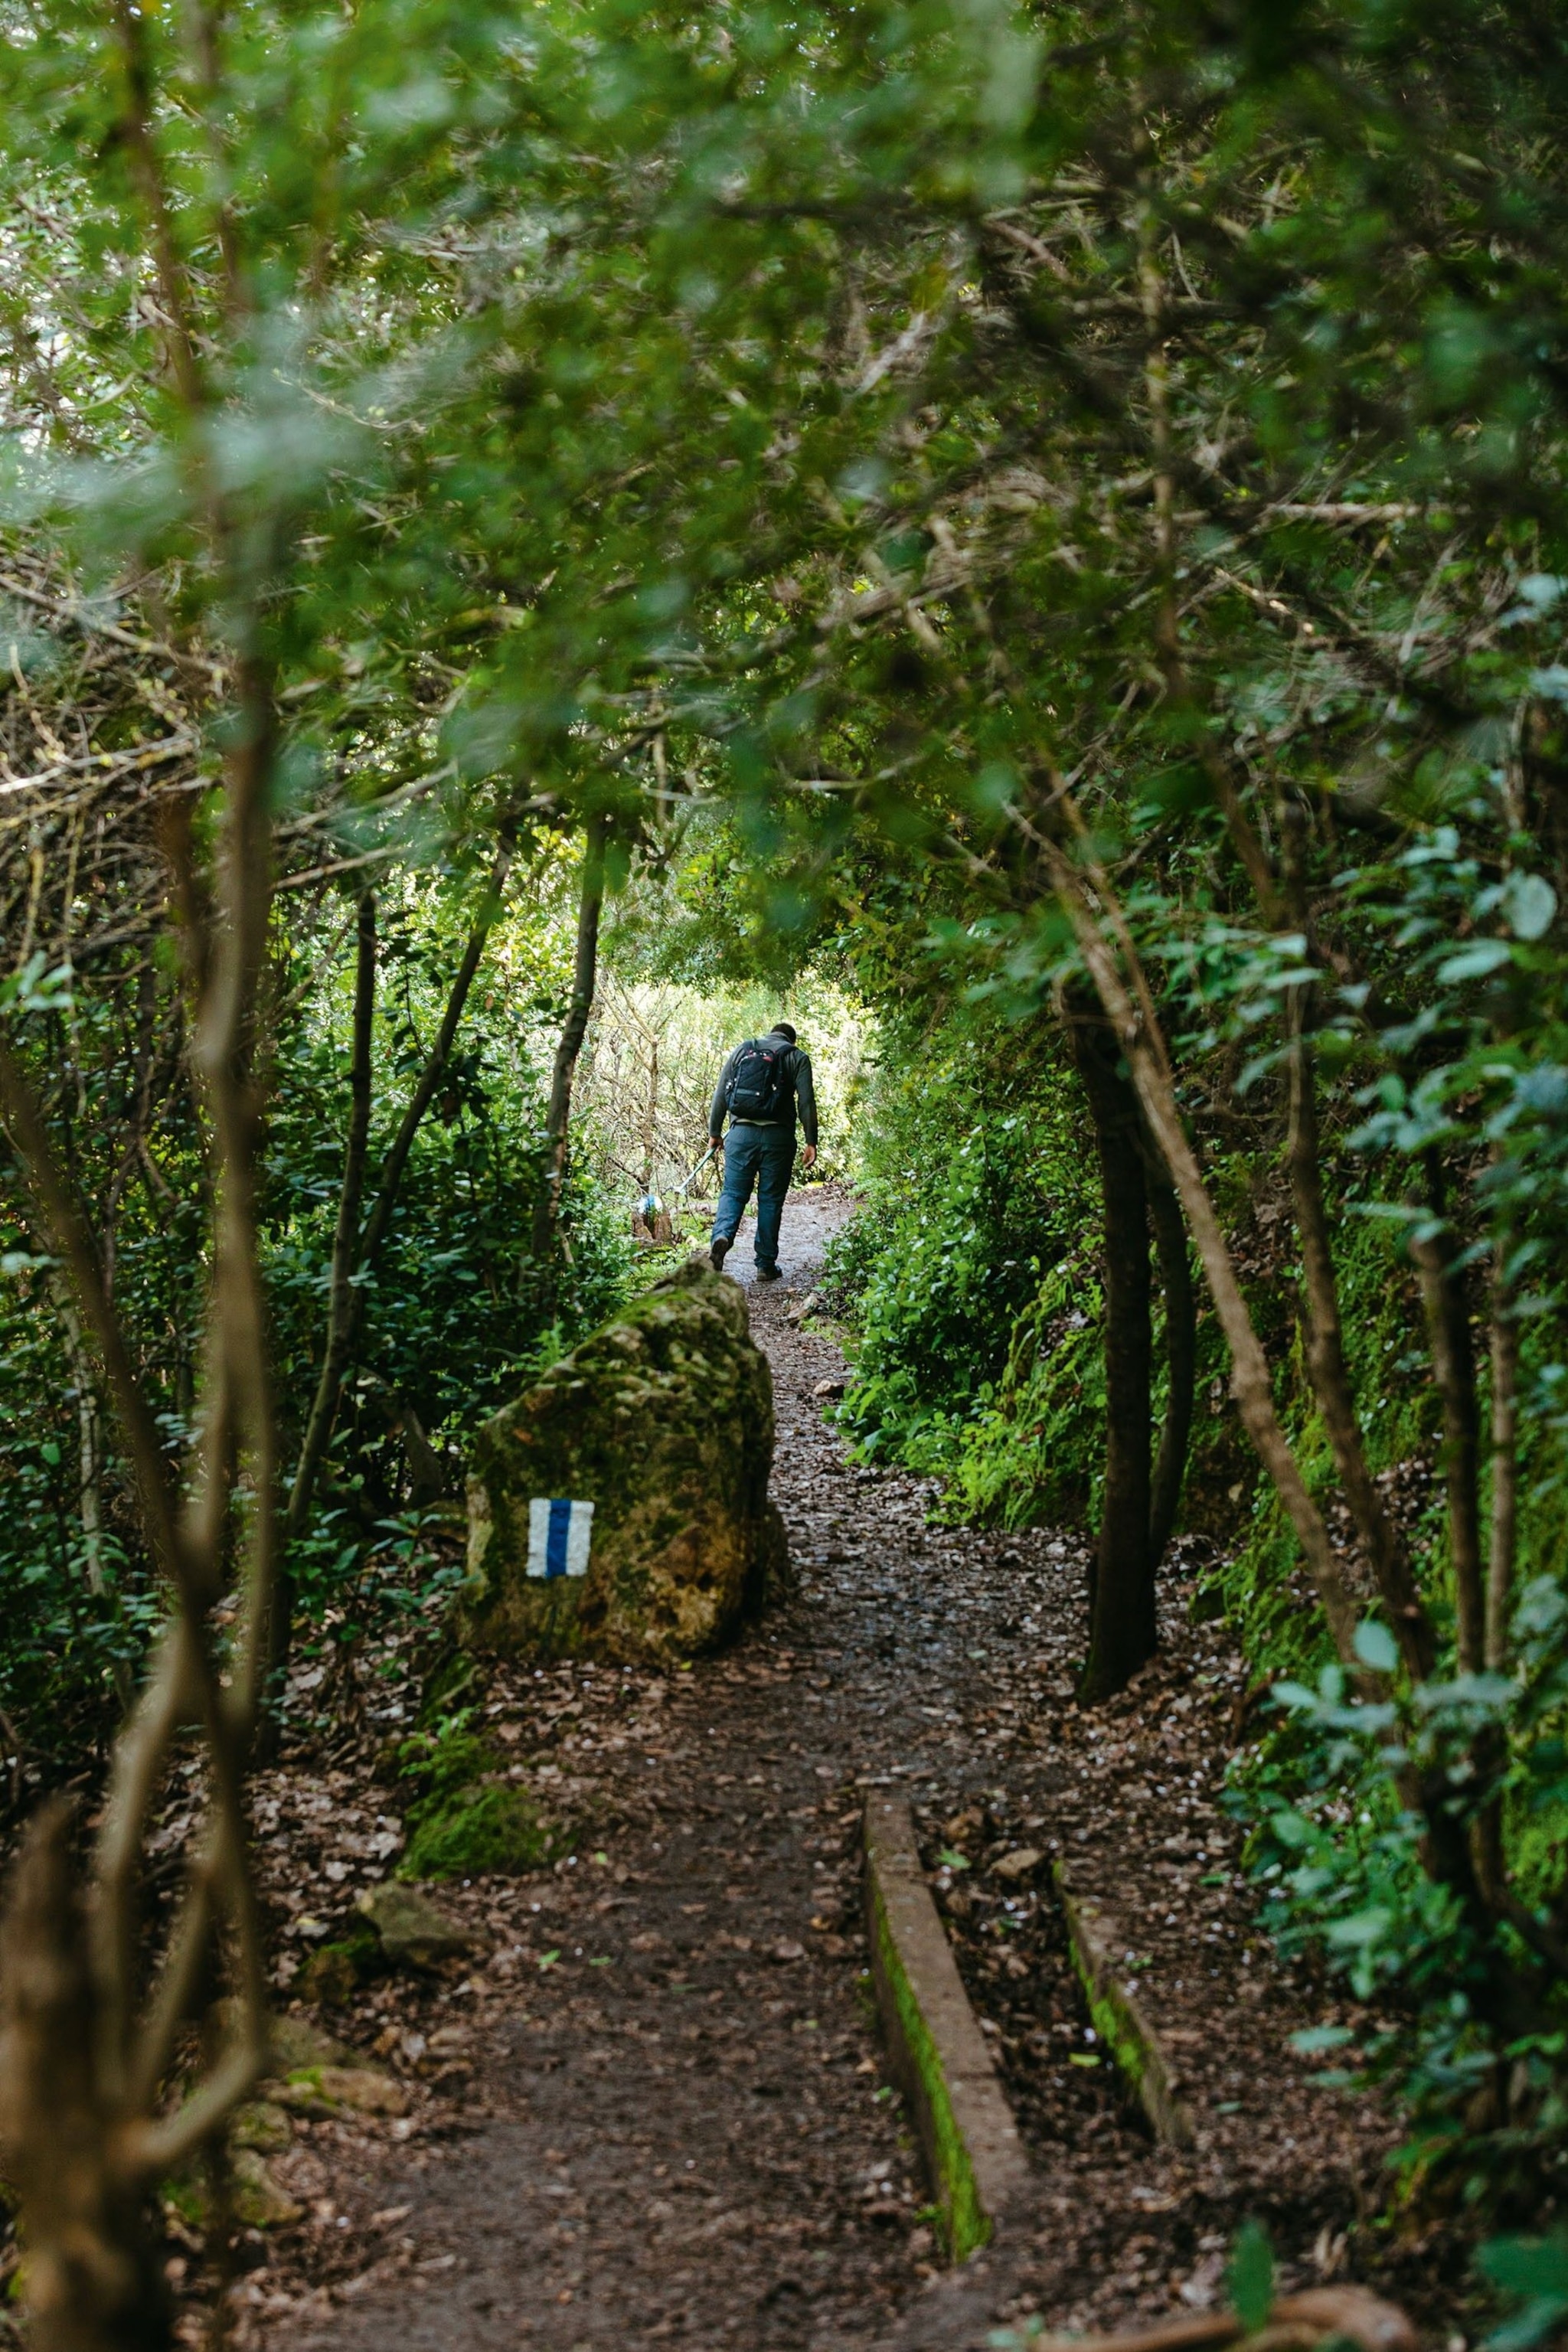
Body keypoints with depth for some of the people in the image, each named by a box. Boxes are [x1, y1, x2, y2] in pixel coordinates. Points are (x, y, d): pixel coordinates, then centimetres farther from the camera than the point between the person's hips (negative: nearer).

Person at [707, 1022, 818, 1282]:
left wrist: (715, 1132, 18)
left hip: (741, 1132, 1)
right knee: (770, 1200, 6)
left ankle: (722, 1236, -23)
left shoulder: (742, 1050, 14)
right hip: (778, 1136, -1)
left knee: (733, 1192, 6)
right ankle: (766, 1265, 8)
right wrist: (811, 1142, 0)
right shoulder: (797, 1058, 8)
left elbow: (721, 1094, 11)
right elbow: (806, 1102, -2)